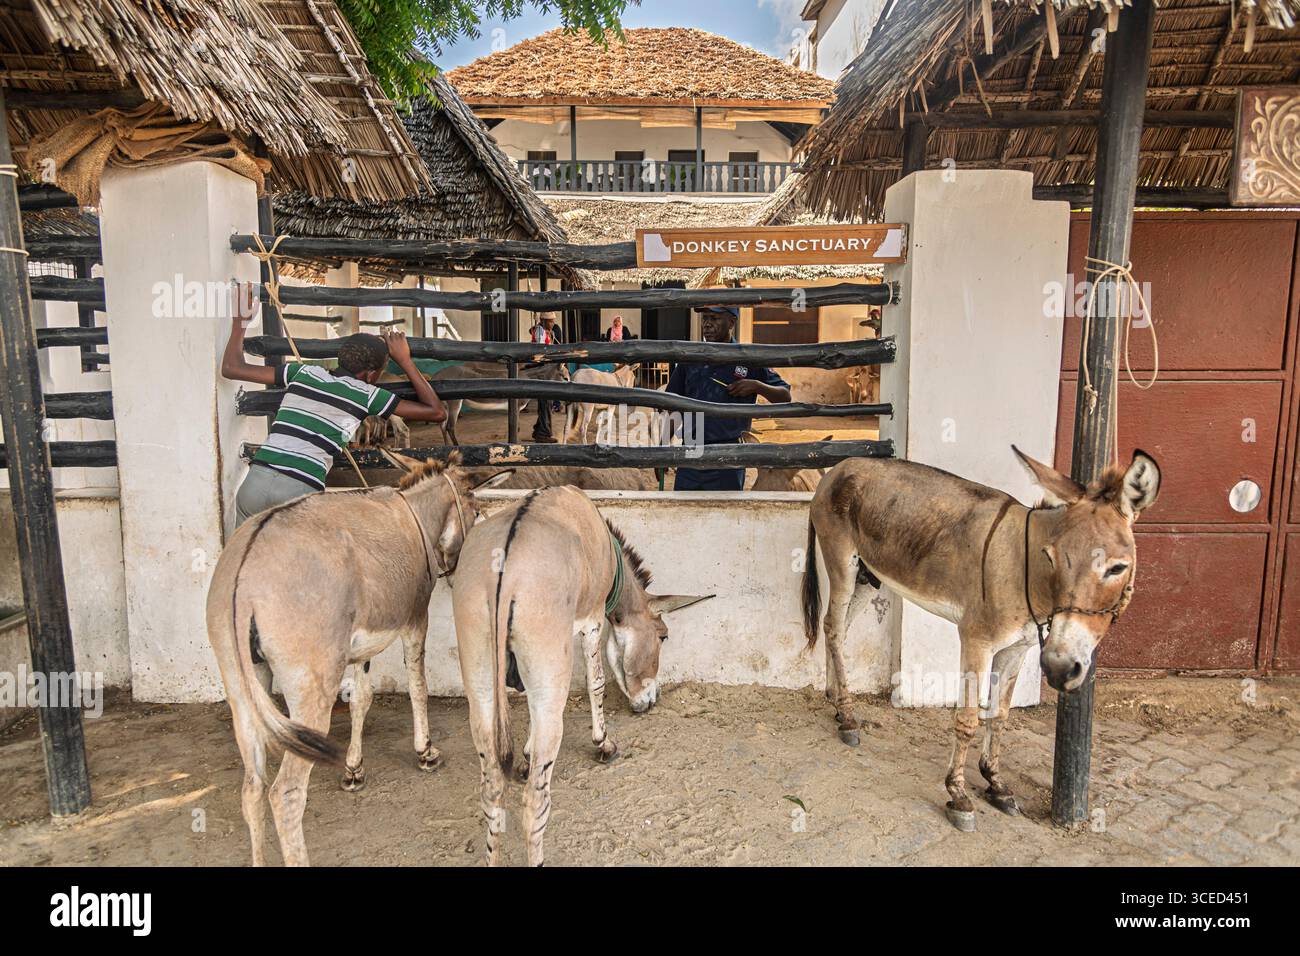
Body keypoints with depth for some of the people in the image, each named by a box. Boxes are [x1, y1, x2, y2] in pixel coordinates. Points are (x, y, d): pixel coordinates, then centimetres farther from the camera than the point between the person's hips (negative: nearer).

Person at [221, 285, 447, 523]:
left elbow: (231, 367, 21)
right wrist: (405, 361, 12)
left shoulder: (304, 373, 15)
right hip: (300, 493, -4)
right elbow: (437, 412, 6)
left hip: (257, 479, 4)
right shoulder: (367, 394, 5)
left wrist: (240, 321, 34)